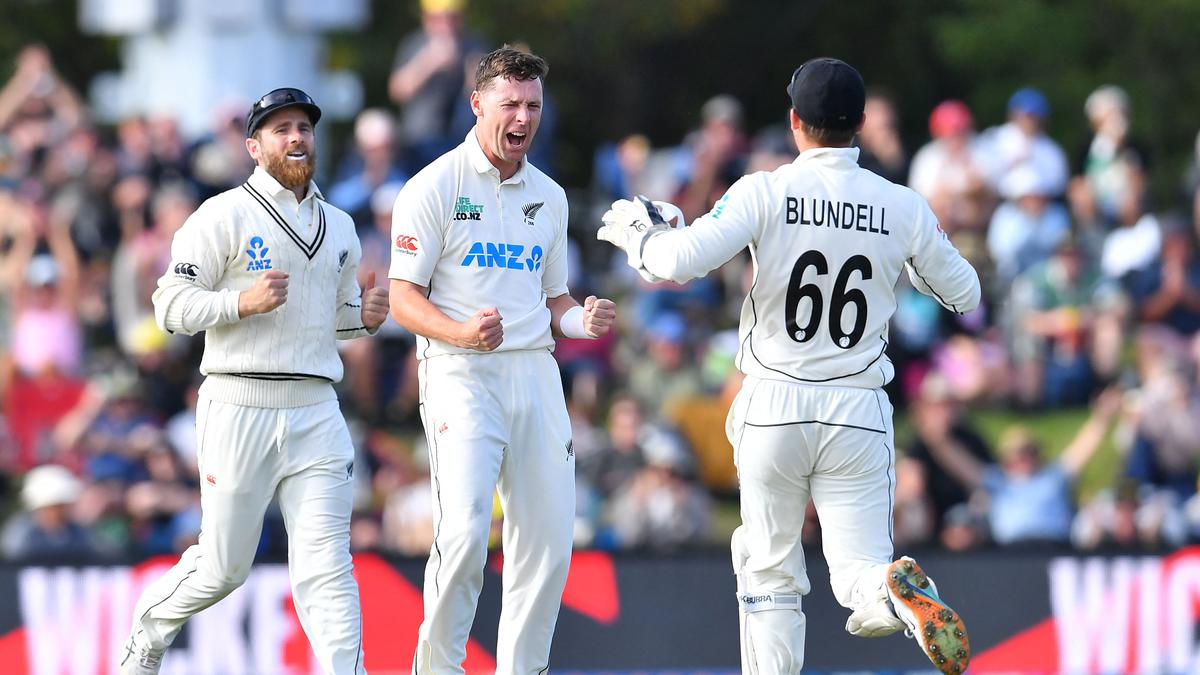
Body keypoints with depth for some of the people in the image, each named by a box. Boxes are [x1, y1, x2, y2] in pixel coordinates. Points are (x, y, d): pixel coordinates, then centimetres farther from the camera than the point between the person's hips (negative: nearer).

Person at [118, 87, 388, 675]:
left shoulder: (339, 226, 17)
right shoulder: (224, 216, -3)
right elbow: (172, 307, -6)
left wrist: (365, 316, 5)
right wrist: (244, 302, -21)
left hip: (316, 412, 4)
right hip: (239, 409, -4)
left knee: (327, 568, -7)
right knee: (225, 566, 5)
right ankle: (149, 628, 32)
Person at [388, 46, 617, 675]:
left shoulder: (548, 196, 16)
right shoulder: (434, 187, -3)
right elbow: (403, 299, -7)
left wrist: (581, 318, 1)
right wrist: (463, 332, -25)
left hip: (535, 374, 6)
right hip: (461, 375, -6)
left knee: (547, 543, 2)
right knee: (464, 531, -20)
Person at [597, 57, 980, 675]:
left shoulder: (765, 193, -8)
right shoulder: (902, 207, 0)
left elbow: (680, 260, -19)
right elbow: (964, 294, 12)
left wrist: (636, 231, 2)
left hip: (773, 409, -1)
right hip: (859, 410, 1)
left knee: (769, 577, 12)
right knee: (860, 570, 2)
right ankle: (899, 591, -33)